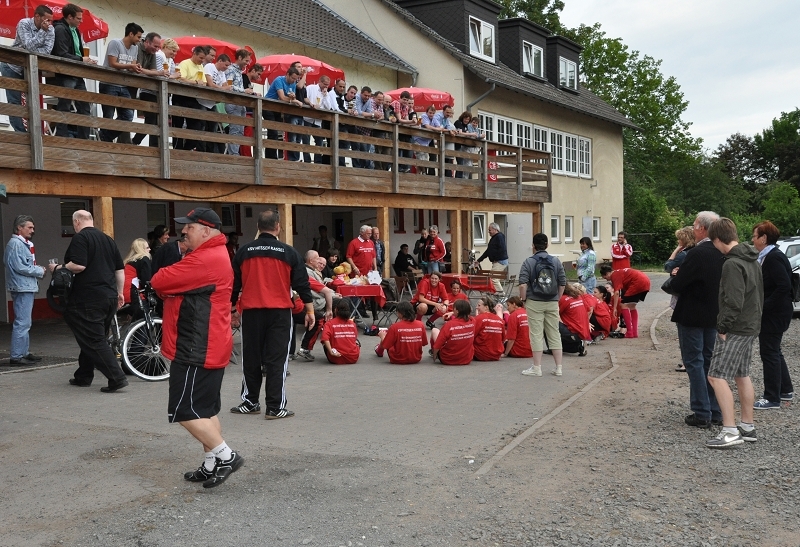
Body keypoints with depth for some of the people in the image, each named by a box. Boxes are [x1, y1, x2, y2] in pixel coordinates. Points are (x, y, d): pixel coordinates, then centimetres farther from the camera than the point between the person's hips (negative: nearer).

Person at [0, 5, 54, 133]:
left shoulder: (50, 29, -10)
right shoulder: (24, 24, -19)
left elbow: (47, 50, -22)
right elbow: (29, 46, -31)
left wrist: (30, 53, -28)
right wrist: (42, 31, -31)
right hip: (12, 67, -3)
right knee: (14, 101, -6)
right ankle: (21, 133, -5)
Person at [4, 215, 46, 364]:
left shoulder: (23, 243, 18)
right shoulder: (16, 244, -14)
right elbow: (20, 267, -21)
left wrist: (37, 269, 4)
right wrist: (39, 271, -11)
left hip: (26, 287, 11)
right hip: (22, 288, -11)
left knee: (24, 323, 17)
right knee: (22, 323, -10)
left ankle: (24, 352, 25)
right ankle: (16, 356, -9)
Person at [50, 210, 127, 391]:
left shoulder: (80, 237, -9)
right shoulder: (108, 239, 15)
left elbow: (78, 266, -21)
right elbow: (120, 269, 16)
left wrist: (58, 268, -5)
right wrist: (120, 293, 23)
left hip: (89, 299, -8)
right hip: (110, 297, 8)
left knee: (94, 341, -6)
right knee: (92, 338, 18)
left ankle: (116, 378, -13)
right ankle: (83, 376, 24)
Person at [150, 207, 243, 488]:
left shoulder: (205, 259, -20)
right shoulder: (216, 255, 17)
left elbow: (159, 282, -19)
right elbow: (180, 285, 16)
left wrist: (161, 279, 2)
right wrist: (171, 284, -4)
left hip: (198, 349, -11)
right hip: (208, 347, 11)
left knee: (186, 410, -6)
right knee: (205, 409, 14)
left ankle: (226, 455, -2)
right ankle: (212, 465, 20)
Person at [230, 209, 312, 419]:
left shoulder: (244, 252, 5)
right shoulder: (288, 252, -2)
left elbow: (234, 283, 11)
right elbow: (302, 283, -1)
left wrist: (233, 308, 22)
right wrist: (310, 310, 5)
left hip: (251, 311, 2)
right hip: (280, 311, -2)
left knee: (251, 358, 12)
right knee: (276, 359, 0)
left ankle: (250, 402, 21)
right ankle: (275, 407, 0)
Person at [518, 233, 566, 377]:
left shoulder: (528, 262, -6)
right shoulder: (556, 262, 4)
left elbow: (523, 285, -13)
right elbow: (562, 283, 5)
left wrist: (524, 299, 0)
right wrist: (557, 299, 15)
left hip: (534, 303, -3)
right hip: (552, 303, 3)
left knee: (536, 335, 1)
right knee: (554, 334, 10)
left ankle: (537, 368, 5)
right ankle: (558, 367, 14)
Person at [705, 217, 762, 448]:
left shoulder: (732, 264, -20)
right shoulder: (752, 260, 11)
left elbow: (733, 301, -25)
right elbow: (759, 293, 18)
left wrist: (723, 327, -16)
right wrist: (755, 318, 20)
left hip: (735, 329, -10)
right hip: (750, 326, 10)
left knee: (717, 376, -10)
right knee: (742, 376, 17)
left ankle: (730, 431, -13)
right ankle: (747, 427, 24)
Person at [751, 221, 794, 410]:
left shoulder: (773, 258, -19)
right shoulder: (769, 256, 12)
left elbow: (784, 287, -26)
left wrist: (763, 306, -22)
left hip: (774, 314, -10)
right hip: (772, 313, 10)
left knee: (769, 352, -3)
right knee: (773, 351, 20)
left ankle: (772, 398, 5)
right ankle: (785, 390, 33)